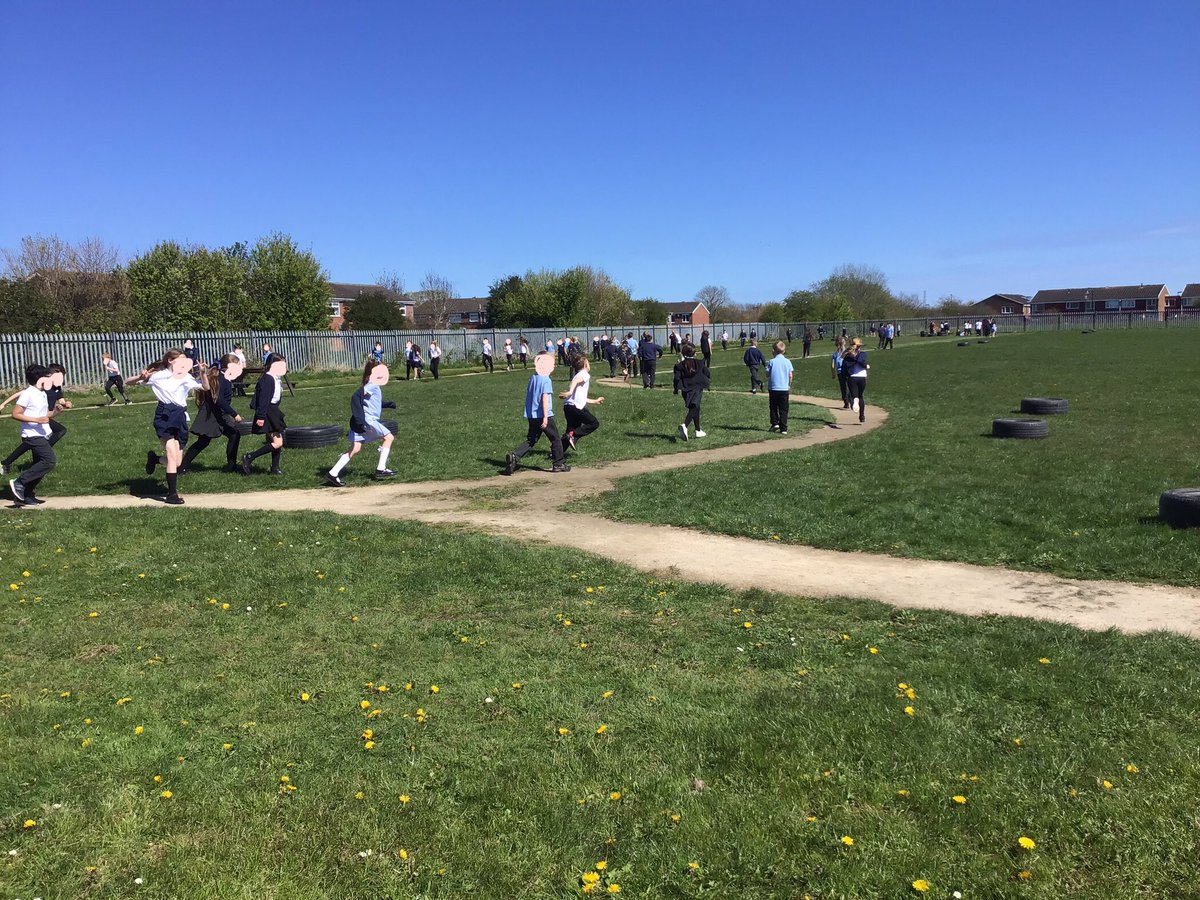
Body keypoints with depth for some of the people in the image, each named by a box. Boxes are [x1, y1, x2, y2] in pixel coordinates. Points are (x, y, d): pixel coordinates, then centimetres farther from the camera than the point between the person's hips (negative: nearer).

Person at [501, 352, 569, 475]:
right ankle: (559, 464, 14)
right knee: (556, 438, 8)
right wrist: (545, 416, -23)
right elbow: (545, 397, -21)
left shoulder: (532, 377, 10)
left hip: (531, 415, 7)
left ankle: (515, 456, -8)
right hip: (543, 415, -7)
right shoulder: (546, 380, -14)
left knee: (531, 440, 12)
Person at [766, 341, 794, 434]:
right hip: (784, 388, 1)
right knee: (783, 410, 4)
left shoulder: (772, 361, -5)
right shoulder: (787, 361, 0)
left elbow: (767, 374, -4)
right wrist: (789, 385, 17)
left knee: (773, 407, 15)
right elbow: (790, 375, 3)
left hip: (773, 388, -1)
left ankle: (775, 423, 6)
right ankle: (783, 429, 1)